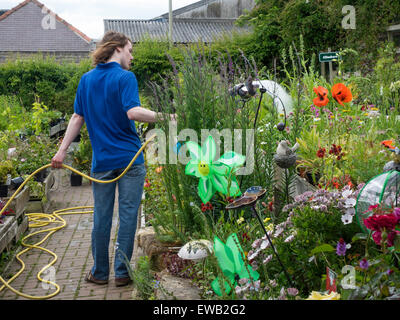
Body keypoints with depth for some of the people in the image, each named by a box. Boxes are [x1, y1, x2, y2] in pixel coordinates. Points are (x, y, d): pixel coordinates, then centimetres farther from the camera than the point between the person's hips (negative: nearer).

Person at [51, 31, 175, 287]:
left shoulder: (87, 79, 9)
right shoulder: (125, 78, -8)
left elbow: (78, 117, 9)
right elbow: (133, 112, -23)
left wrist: (62, 150, 11)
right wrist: (162, 117, -17)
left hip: (102, 160, 5)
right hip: (130, 159, -4)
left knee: (102, 216, 10)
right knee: (128, 215, 4)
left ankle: (100, 272, 19)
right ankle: (122, 272, 11)